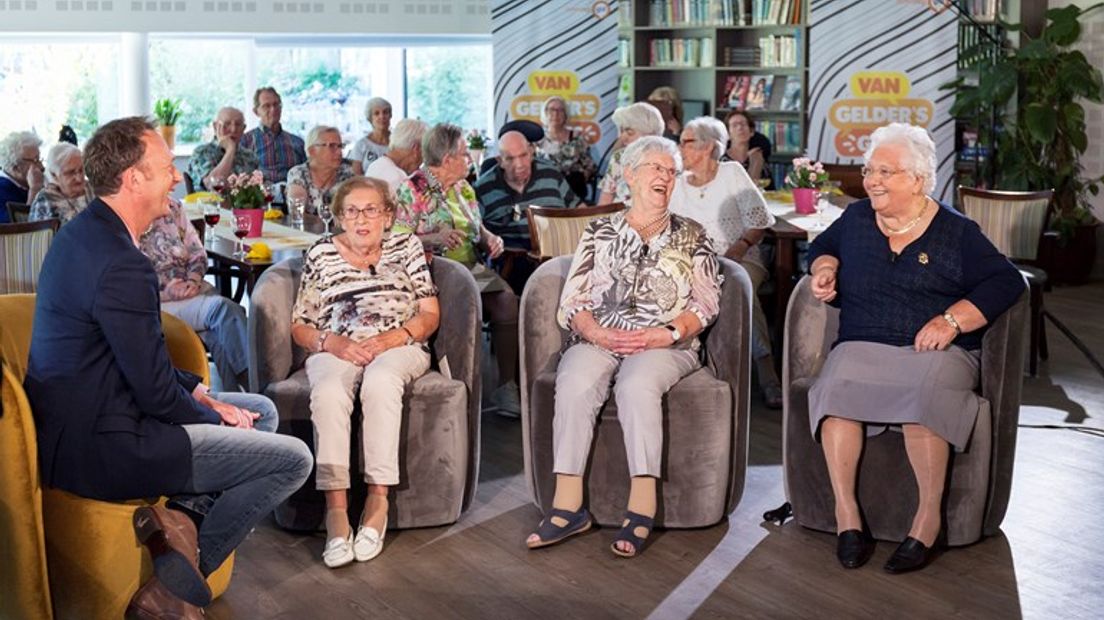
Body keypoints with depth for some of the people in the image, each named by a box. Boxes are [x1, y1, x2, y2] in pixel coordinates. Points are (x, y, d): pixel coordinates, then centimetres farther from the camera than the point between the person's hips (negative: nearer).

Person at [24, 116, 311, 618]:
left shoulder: (84, 233, 8)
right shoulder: (121, 265, -25)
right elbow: (156, 392, -21)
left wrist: (204, 397, 9)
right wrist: (215, 419, -2)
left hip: (77, 422, 10)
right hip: (99, 450, -10)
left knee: (261, 411, 18)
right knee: (293, 459, -7)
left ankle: (184, 513, 0)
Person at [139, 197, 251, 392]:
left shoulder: (172, 208, 15)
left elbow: (197, 252, 14)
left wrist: (193, 279, -6)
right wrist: (164, 287, -17)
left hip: (191, 289, 5)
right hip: (158, 302, -5)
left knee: (219, 336, -27)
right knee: (223, 309, -28)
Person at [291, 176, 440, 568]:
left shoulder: (406, 246, 16)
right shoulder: (321, 253, 16)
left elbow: (430, 315, 8)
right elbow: (300, 326, 12)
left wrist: (389, 339, -10)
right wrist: (333, 343, -9)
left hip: (398, 349, 0)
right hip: (337, 351, 1)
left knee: (379, 381, -37)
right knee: (328, 391, -36)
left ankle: (378, 501, -36)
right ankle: (336, 509, -40)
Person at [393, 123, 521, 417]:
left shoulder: (463, 187, 19)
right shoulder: (412, 190, -3)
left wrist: (491, 238, 4)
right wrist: (435, 239, -23)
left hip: (472, 268, 6)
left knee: (507, 302, -20)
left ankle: (507, 387, -14)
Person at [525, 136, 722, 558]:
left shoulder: (690, 235, 17)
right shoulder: (600, 232, 18)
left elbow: (707, 302, 7)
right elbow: (573, 299, 9)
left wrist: (668, 333, -11)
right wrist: (597, 332, -11)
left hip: (665, 345, -1)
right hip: (599, 340, 1)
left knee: (637, 383, -36)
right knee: (575, 383, -32)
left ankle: (642, 507, -36)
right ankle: (567, 506, -33)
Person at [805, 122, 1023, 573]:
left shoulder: (956, 232, 5)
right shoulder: (856, 219, 16)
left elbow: (1006, 281, -2)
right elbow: (824, 245, 35)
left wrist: (952, 320, -14)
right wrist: (825, 267, 10)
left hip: (937, 351, -2)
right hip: (862, 346, 3)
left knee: (924, 395, -37)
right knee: (836, 387, -32)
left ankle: (929, 515, -26)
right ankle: (845, 509, -26)